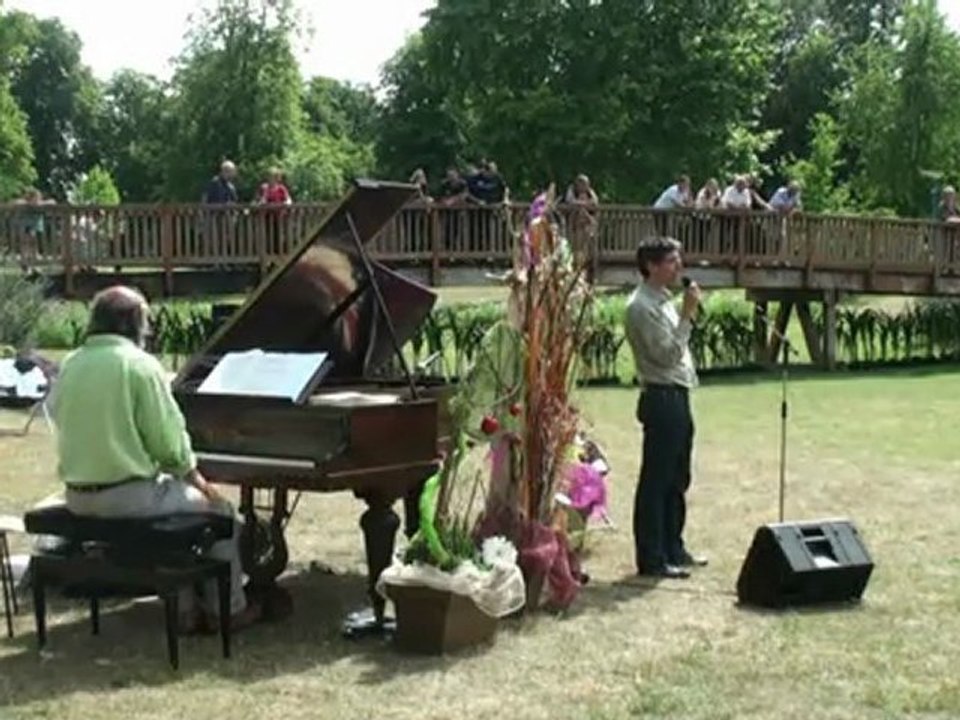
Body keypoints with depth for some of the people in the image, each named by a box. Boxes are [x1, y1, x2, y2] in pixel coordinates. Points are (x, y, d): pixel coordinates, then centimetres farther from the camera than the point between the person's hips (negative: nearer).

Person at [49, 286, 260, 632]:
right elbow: (169, 443, -14)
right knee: (219, 510, 17)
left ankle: (185, 610, 33)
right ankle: (228, 610, 24)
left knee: (171, 499, 33)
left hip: (78, 496, 7)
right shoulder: (139, 364, -14)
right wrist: (195, 477, 8)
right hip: (127, 495, -7)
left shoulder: (70, 365, 4)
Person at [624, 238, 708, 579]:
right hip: (661, 399, -10)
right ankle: (651, 559, 2)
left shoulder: (664, 301, 15)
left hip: (678, 398, 10)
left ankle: (673, 549, 26)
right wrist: (687, 315, -20)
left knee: (677, 480, 16)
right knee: (656, 481, -4)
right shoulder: (642, 306, -15)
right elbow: (667, 354, -21)